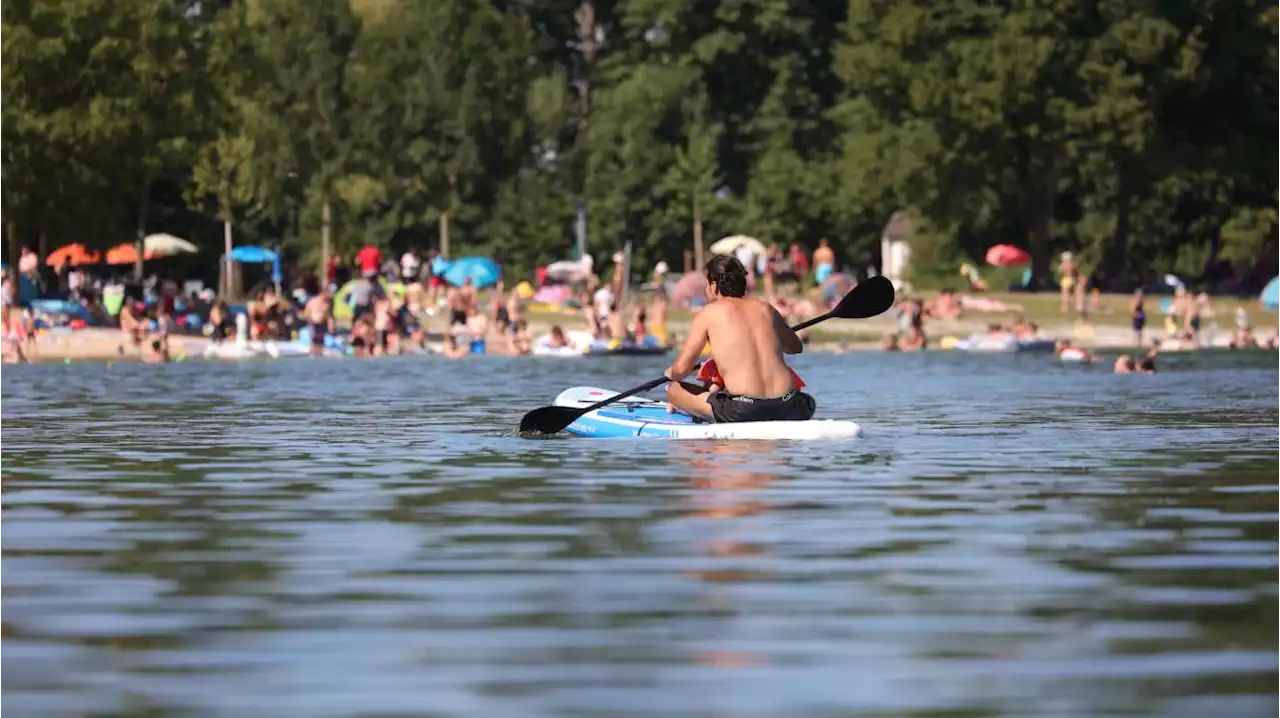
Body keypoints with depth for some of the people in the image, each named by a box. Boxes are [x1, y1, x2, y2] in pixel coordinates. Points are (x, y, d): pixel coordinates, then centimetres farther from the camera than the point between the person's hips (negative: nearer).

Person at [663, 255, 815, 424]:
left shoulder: (709, 313, 4)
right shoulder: (765, 308, 16)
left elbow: (681, 369, 4)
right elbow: (795, 347, 32)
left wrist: (671, 373, 28)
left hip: (743, 411, -4)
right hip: (787, 409, 4)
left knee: (673, 389, 14)